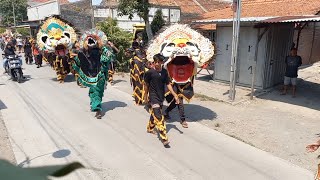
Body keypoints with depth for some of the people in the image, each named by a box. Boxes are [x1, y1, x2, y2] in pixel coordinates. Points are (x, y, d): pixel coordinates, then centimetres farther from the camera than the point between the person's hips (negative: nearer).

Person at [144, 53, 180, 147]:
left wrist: (175, 95, -1)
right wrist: (146, 96, 9)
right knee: (159, 118, -12)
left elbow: (168, 84, 5)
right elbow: (146, 84, 1)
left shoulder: (164, 72, 1)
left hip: (161, 97, 5)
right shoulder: (150, 72, -12)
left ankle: (150, 128, 46)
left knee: (154, 114, 22)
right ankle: (164, 138, -11)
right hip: (153, 97, -5)